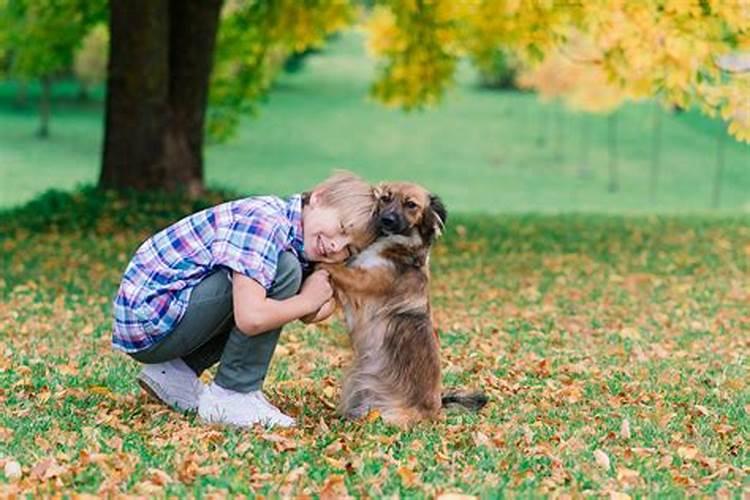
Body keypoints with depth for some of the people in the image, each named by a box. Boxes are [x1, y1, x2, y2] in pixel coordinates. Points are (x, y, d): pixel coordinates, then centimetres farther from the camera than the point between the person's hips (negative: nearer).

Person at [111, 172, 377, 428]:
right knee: (283, 270, -18)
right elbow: (251, 319, -32)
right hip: (148, 321, -10)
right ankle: (232, 394, -11)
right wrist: (308, 299, -16)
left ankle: (175, 371, 11)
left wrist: (325, 301, -13)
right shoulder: (265, 224, -22)